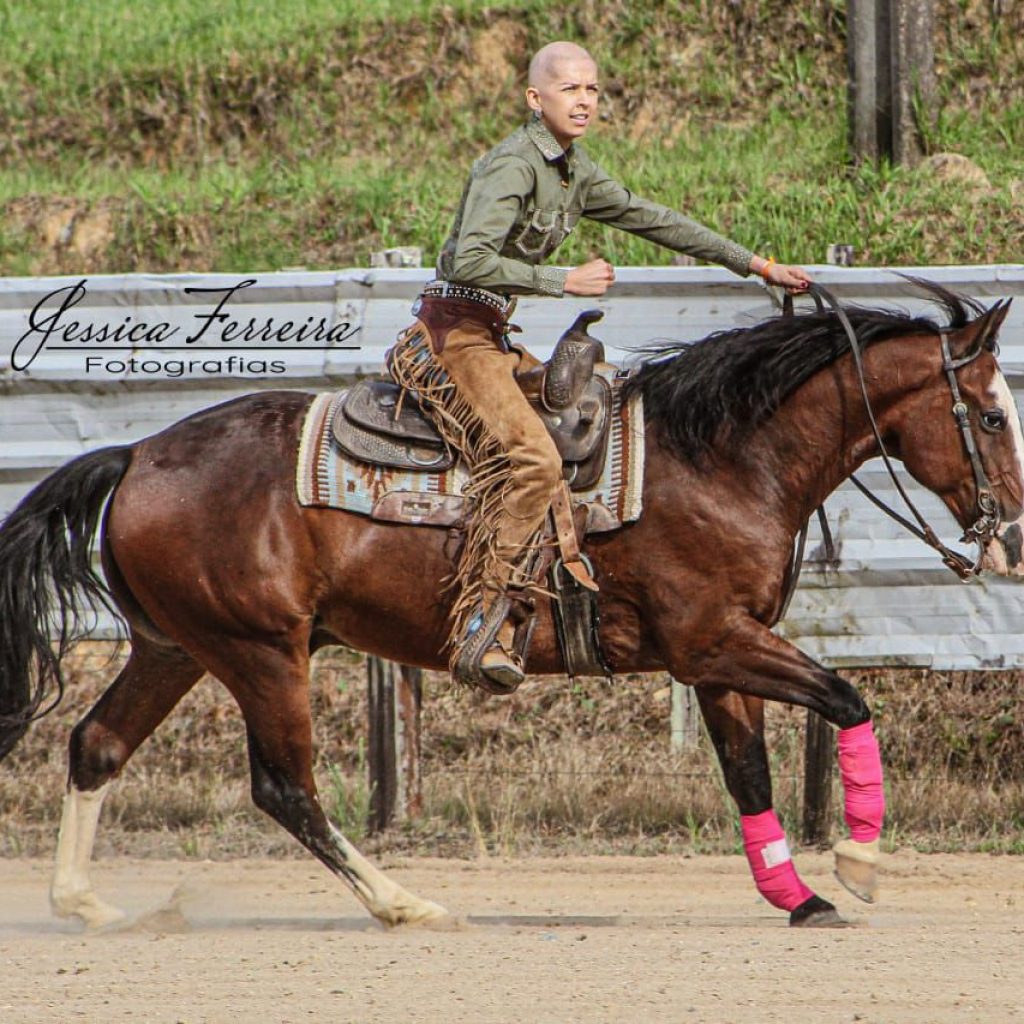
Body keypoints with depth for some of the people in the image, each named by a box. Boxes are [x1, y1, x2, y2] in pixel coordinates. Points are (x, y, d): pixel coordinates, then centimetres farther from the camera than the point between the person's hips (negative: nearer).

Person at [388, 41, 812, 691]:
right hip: (452, 336, -10)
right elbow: (471, 261, -27)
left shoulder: (572, 169, 13)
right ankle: (481, 634, -31)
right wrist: (566, 281, -24)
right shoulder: (513, 166, -16)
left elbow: (649, 219, 22)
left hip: (490, 339, 10)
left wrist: (752, 264, 24)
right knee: (531, 460, -28)